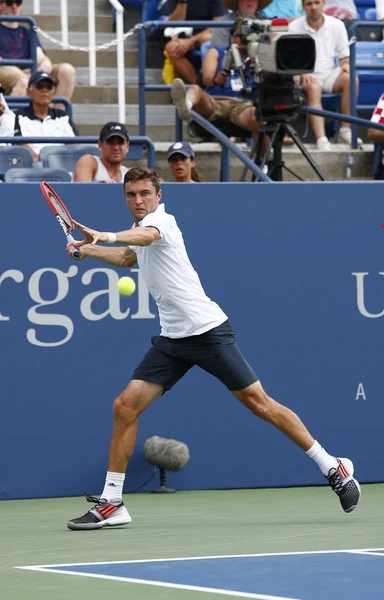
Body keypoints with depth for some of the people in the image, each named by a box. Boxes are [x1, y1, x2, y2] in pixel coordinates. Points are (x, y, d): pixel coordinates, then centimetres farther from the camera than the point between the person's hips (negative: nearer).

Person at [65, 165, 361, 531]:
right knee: (125, 406, -4)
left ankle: (333, 468, 6)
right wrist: (88, 250, 31)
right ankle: (111, 504, 0)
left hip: (208, 331, -8)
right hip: (172, 338, 8)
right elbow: (127, 257, 42)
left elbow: (146, 236, -37)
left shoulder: (159, 219, -9)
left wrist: (109, 236, -56)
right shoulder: (141, 228, 17)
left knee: (259, 403, -6)